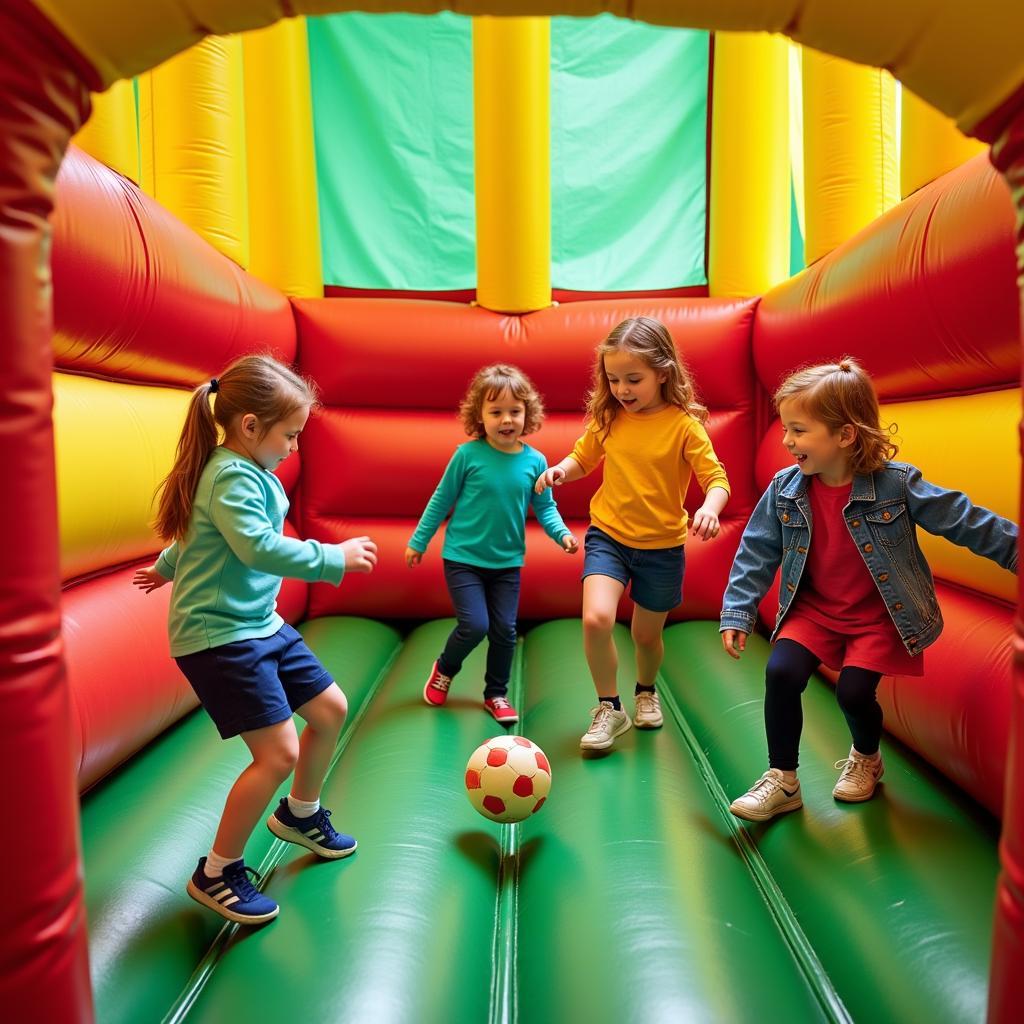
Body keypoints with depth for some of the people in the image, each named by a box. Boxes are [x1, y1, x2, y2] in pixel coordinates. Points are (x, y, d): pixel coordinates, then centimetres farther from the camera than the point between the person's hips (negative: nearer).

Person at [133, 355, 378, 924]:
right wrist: (336, 558, -24)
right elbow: (261, 547, -33)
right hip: (217, 636, -10)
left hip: (260, 623, 10)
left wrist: (169, 566, 41)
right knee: (279, 752, -11)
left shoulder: (248, 471, 11)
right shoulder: (233, 477, -19)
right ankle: (216, 874, 12)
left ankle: (300, 815, 38)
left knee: (331, 708, 13)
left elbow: (196, 535, 25)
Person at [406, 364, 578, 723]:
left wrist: (562, 533, -13)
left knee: (505, 630, 6)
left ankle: (496, 693, 29)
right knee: (474, 625, -10)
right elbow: (441, 500, -2)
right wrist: (418, 541, 3)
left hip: (508, 562, 3)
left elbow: (545, 507, 5)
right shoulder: (468, 454, -12)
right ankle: (444, 669, 23)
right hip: (463, 558, -3)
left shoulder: (535, 461, -4)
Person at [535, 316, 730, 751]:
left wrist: (710, 507, -35)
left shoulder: (684, 424, -13)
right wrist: (561, 469, -9)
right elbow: (583, 457, 13)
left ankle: (646, 691, 49)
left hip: (662, 546, -1)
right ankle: (609, 708, 3)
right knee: (596, 619, -21)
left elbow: (716, 478, -13)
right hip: (608, 536, 1)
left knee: (647, 633, 15)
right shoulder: (607, 419, -3)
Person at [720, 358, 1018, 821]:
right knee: (781, 673, -15)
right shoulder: (785, 489, -9)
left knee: (853, 690, -13)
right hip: (813, 610, 3)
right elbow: (757, 552, -4)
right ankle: (782, 781, 3)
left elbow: (964, 520, -8)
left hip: (879, 617, -2)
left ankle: (866, 759, 25)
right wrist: (737, 614, -5)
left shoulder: (896, 483, -18)